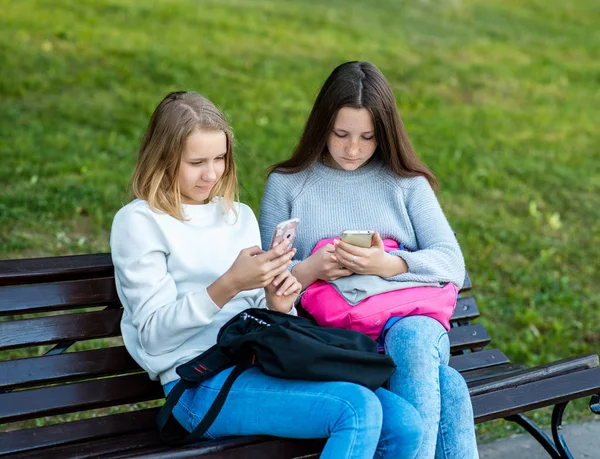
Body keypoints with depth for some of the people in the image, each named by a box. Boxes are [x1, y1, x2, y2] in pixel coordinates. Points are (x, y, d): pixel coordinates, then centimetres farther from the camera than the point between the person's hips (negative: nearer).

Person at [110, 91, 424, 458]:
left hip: (262, 366, 6)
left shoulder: (240, 216, 20)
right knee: (358, 409, -28)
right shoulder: (138, 222, 1)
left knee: (405, 427, -17)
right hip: (202, 383, -6)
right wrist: (228, 285, -20)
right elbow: (153, 335, -7)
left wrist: (277, 306, -2)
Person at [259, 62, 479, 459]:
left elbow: (452, 265, 4)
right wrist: (307, 271, -14)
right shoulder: (286, 184, 13)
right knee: (445, 387, -33)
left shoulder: (406, 182, 15)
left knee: (411, 338, -39)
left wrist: (389, 265, -15)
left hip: (413, 321, 2)